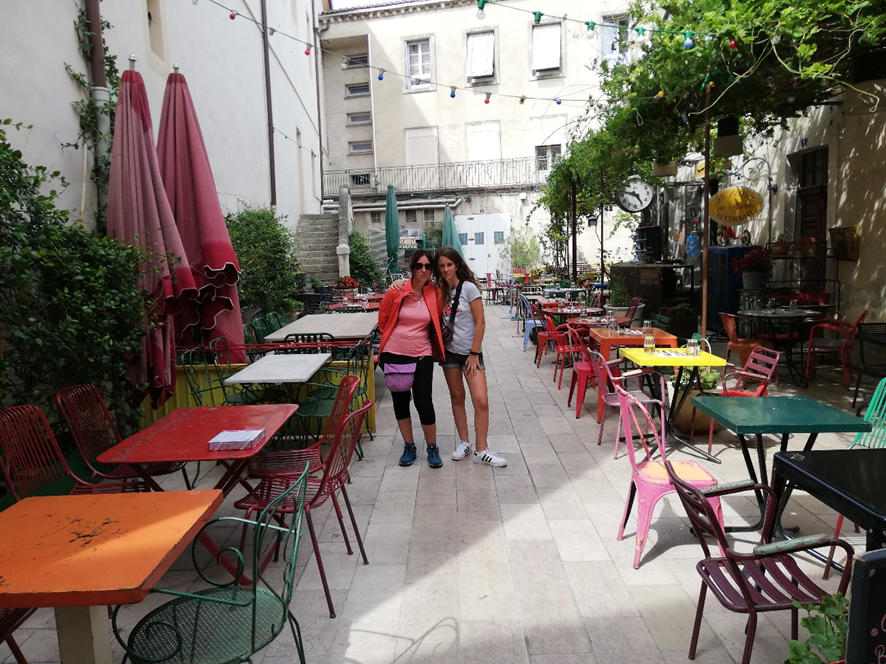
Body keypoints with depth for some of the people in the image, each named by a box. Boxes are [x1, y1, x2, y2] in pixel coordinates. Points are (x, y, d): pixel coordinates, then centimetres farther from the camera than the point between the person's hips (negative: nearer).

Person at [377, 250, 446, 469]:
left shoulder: (435, 294, -5)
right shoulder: (396, 291, -9)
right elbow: (383, 321, 3)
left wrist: (416, 337, 10)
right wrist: (397, 337, 10)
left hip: (421, 355, 0)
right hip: (394, 354, 1)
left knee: (424, 402, -4)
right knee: (400, 401, 10)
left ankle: (432, 448, 17)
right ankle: (409, 446, 27)